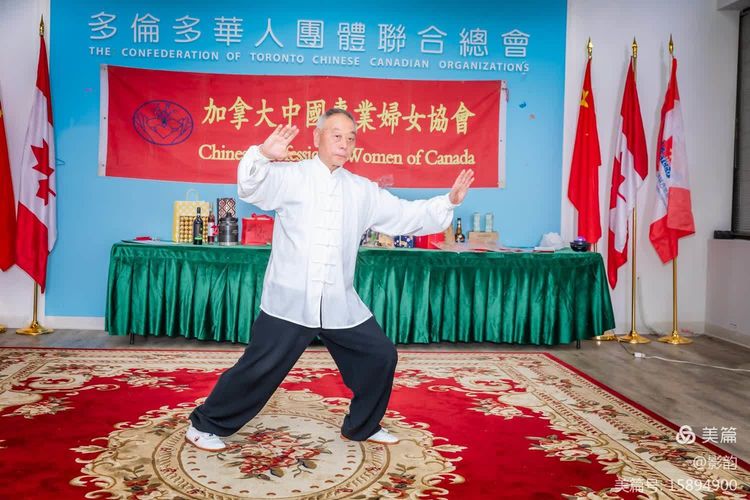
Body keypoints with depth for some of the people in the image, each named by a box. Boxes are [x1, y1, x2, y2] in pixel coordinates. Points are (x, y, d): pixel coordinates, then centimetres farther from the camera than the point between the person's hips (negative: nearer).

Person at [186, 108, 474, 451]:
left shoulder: (363, 191, 11)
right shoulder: (290, 177, -2)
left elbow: (407, 215, 14)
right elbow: (252, 187, -18)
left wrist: (449, 202, 3)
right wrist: (263, 155, -38)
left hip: (340, 303, 5)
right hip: (290, 300, -5)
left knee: (381, 355, 8)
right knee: (259, 368, -3)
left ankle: (363, 426, 31)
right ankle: (205, 424, 19)